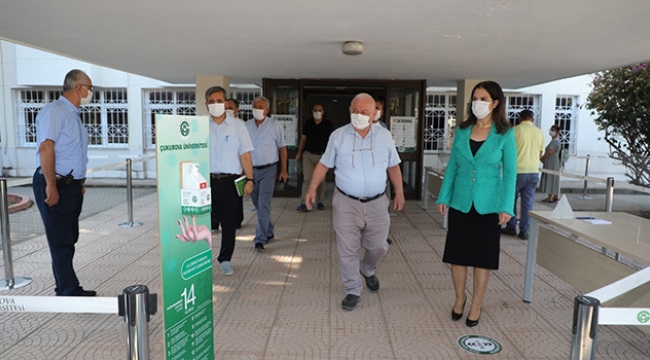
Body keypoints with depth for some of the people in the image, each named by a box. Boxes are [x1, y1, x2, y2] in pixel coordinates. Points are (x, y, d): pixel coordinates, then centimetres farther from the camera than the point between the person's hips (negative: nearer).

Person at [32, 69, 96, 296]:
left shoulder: (74, 114, 16)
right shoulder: (54, 111, -12)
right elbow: (45, 147, -21)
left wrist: (79, 183, 16)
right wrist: (51, 186, -24)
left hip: (72, 186, 9)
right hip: (56, 186, -9)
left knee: (69, 240, 14)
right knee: (61, 243, -2)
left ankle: (64, 289, 25)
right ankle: (70, 293, 6)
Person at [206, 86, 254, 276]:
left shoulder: (238, 126, 4)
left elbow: (245, 154, 0)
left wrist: (249, 179, -7)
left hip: (230, 181, 0)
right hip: (207, 180, 0)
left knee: (229, 223, 8)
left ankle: (225, 259, 24)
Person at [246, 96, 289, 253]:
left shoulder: (275, 125, -3)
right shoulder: (247, 126, 5)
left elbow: (282, 148, 1)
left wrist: (284, 170, -3)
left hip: (268, 170, -4)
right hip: (251, 170, 4)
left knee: (264, 205, -10)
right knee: (258, 205, 13)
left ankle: (260, 240, -8)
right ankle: (269, 232, 30)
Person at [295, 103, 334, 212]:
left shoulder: (328, 124, 0)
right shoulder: (308, 123, 6)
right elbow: (303, 138, 12)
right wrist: (299, 153, 10)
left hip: (322, 155, -1)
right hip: (308, 155, 1)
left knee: (321, 180, 6)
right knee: (307, 178, -6)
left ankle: (320, 202, 19)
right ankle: (304, 204, -8)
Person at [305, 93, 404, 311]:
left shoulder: (384, 136, 2)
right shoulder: (338, 136, -3)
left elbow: (393, 166, 10)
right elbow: (324, 164, 3)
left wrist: (399, 192, 8)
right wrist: (312, 188, -4)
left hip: (376, 203, 2)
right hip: (346, 203, -1)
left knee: (378, 246, 11)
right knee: (347, 250, 2)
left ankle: (367, 270, 43)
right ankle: (353, 290, 20)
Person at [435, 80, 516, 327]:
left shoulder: (505, 134, -5)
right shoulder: (462, 130, 3)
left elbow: (509, 173, -6)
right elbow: (452, 166, 6)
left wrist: (506, 207, -12)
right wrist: (443, 197, 1)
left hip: (488, 205, -2)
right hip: (460, 202, 3)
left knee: (483, 256, 8)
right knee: (457, 252, 8)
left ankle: (476, 305, 23)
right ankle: (459, 297, 28)